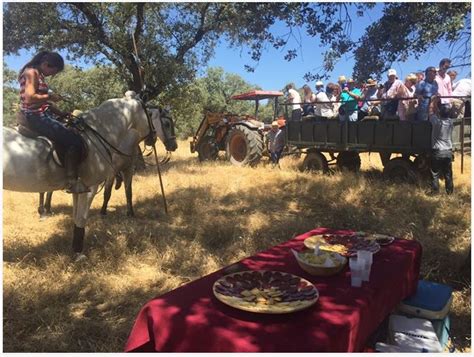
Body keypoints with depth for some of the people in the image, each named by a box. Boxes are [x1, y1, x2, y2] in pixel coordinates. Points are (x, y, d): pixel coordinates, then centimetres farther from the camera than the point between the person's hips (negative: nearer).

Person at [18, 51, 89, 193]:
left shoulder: (38, 75, 18)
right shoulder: (32, 72, -11)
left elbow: (44, 102, 18)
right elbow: (30, 98, -24)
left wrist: (62, 114, 9)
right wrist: (50, 96, -12)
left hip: (40, 115, 11)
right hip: (35, 116, -11)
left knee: (73, 130, 17)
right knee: (74, 140, -18)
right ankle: (72, 182, -19)